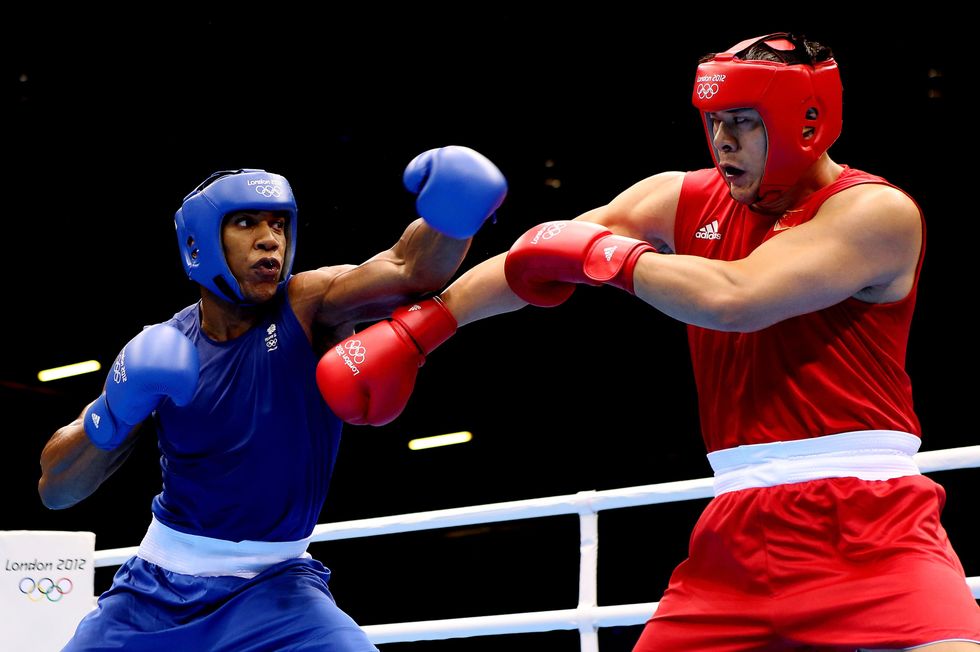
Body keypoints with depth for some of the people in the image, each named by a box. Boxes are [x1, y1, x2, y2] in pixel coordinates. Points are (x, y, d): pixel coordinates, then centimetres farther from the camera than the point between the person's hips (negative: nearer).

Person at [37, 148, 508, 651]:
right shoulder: (157, 351, -6)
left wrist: (452, 213, -54)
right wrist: (114, 415, -23)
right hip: (158, 584, 2)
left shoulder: (308, 311, -12)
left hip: (273, 584, -2)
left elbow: (410, 269, -32)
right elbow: (54, 490, -4)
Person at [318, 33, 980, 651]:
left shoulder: (878, 210, -9)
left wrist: (604, 252, -8)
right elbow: (532, 263, 15)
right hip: (742, 524, 5)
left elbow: (732, 297, -21)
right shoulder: (684, 201, 10)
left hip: (870, 524, -5)